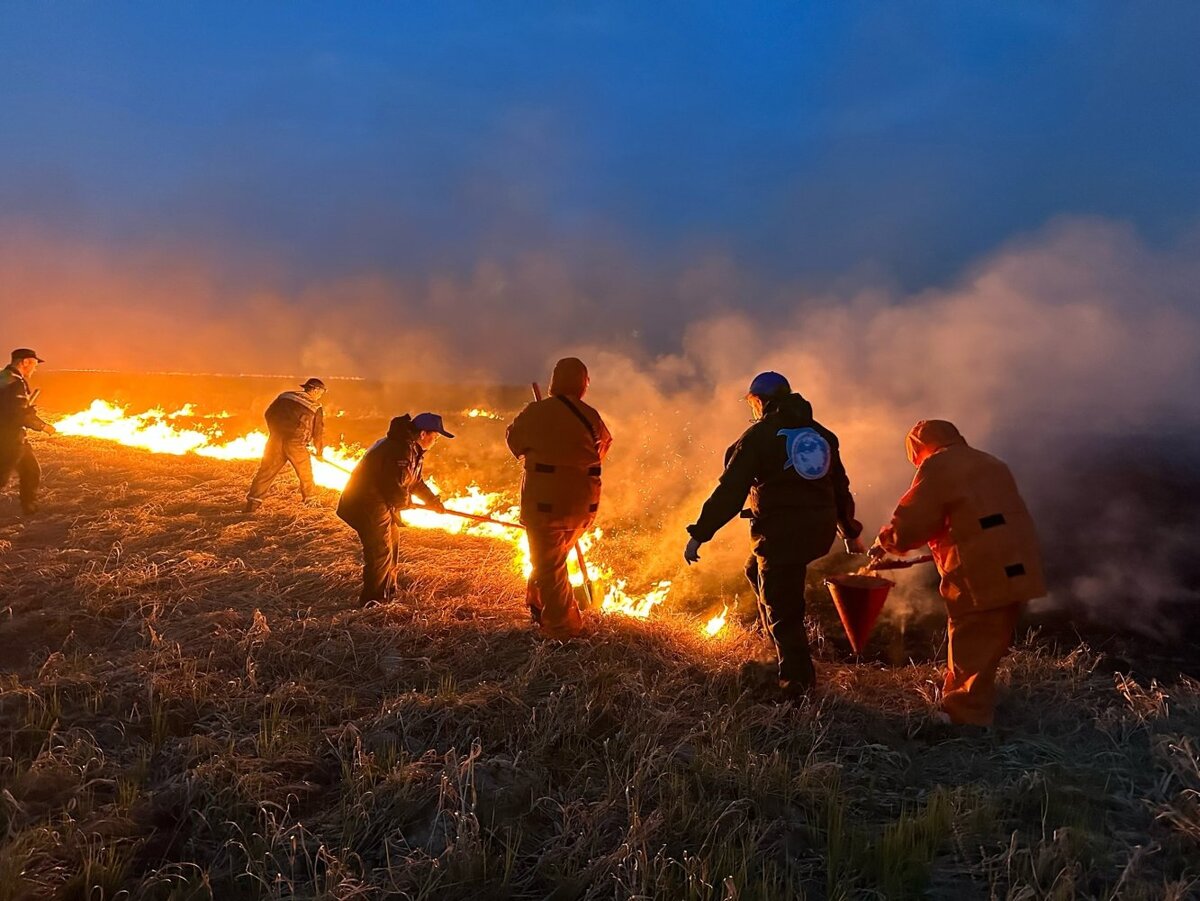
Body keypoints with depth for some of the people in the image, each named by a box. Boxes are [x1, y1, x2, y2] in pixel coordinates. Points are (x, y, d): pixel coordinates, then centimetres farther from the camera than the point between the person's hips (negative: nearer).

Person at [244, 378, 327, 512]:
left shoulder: (285, 396, 12)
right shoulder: (316, 408, 2)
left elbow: (268, 414, 13)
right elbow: (319, 432, 7)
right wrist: (319, 450, 21)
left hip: (276, 439, 3)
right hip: (295, 443, -3)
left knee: (266, 470, 7)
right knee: (305, 473, 17)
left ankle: (252, 503, 2)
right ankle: (309, 499, 29)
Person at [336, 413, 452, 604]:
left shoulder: (414, 450, 8)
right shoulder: (401, 450, -28)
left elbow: (416, 481, 19)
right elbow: (394, 488, -29)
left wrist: (432, 500, 11)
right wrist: (406, 501, -9)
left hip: (383, 502, 11)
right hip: (368, 504, -11)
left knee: (391, 541, 22)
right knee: (381, 551, -6)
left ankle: (388, 591, 36)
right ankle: (373, 600, 6)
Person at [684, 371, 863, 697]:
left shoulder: (757, 435, -5)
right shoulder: (821, 434, 14)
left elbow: (730, 491, -11)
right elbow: (840, 487, 18)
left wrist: (699, 534, -9)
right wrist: (850, 532, 29)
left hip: (781, 532, -7)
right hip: (820, 531, 7)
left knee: (782, 607, 2)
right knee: (757, 571, 26)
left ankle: (798, 680, 3)